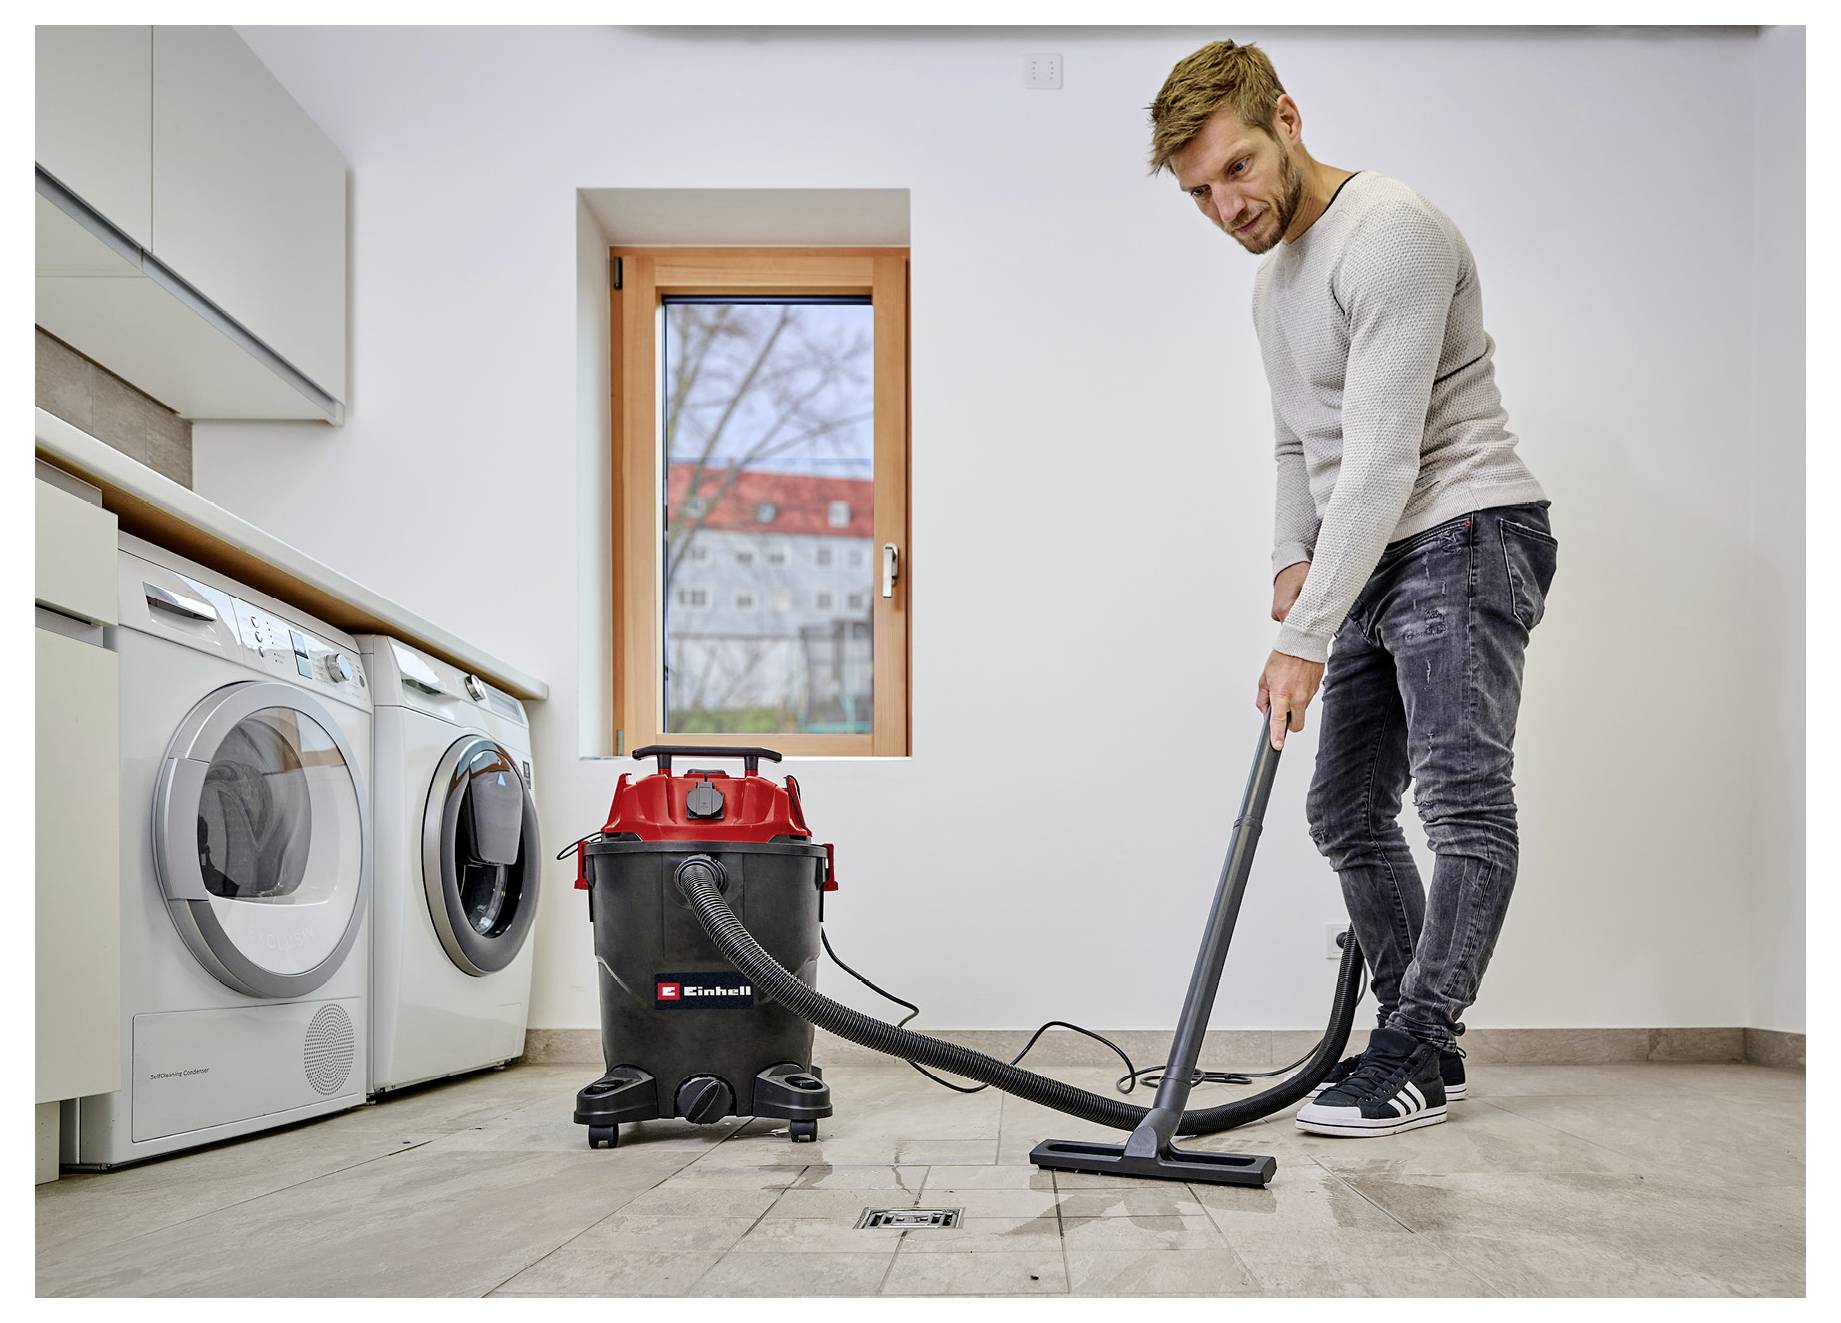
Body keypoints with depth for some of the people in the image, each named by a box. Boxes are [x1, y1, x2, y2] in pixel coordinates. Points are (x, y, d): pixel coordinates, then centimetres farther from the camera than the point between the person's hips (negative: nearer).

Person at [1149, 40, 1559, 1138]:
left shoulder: (1390, 235, -16)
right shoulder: (1276, 280, 16)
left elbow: (1382, 461, -23)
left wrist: (1305, 637, -24)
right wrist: (1294, 558, 9)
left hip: (1467, 536, -10)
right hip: (1377, 564, 10)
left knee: (1463, 800, -16)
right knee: (1348, 813, 10)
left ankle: (1413, 1055, -9)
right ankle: (1427, 1044, 20)